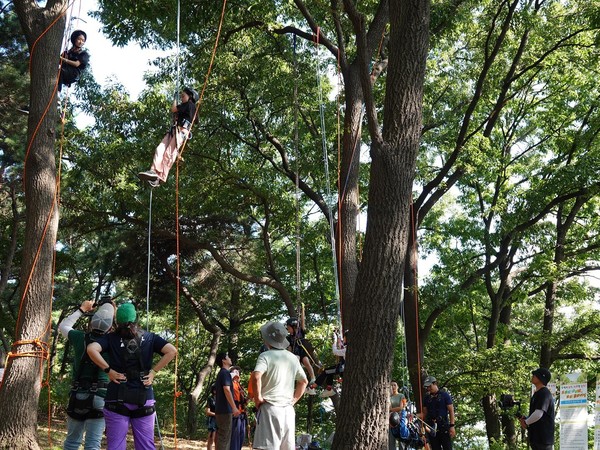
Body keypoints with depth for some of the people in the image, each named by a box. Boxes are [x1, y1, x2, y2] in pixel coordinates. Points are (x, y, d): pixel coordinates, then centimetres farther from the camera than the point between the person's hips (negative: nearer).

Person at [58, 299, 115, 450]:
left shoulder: (81, 338, 0)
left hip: (77, 396, 2)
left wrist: (81, 310, 25)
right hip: (100, 398, -2)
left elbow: (63, 326, 19)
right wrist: (113, 311, 17)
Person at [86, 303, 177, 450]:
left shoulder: (111, 338, 3)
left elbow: (91, 349, -14)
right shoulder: (149, 337, 6)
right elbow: (172, 351, -5)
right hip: (144, 398, 1)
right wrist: (153, 371, -1)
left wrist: (108, 370, -7)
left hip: (117, 398, -1)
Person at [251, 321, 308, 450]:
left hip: (270, 407, -6)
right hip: (288, 409, 6)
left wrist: (258, 399, -12)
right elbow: (304, 381, 21)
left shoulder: (266, 356, -7)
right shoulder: (293, 358, 14)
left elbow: (255, 377, -23)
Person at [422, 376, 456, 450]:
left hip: (444, 426, -4)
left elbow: (451, 411, -2)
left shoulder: (444, 395, 1)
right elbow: (424, 413, 14)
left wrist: (452, 426, -11)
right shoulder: (427, 398, 13)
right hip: (431, 427, 4)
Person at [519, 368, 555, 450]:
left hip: (543, 437, -10)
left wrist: (526, 422, -9)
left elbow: (538, 414, -24)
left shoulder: (544, 393, -15)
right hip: (536, 436, 10)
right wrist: (525, 419, 6)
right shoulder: (537, 394, 17)